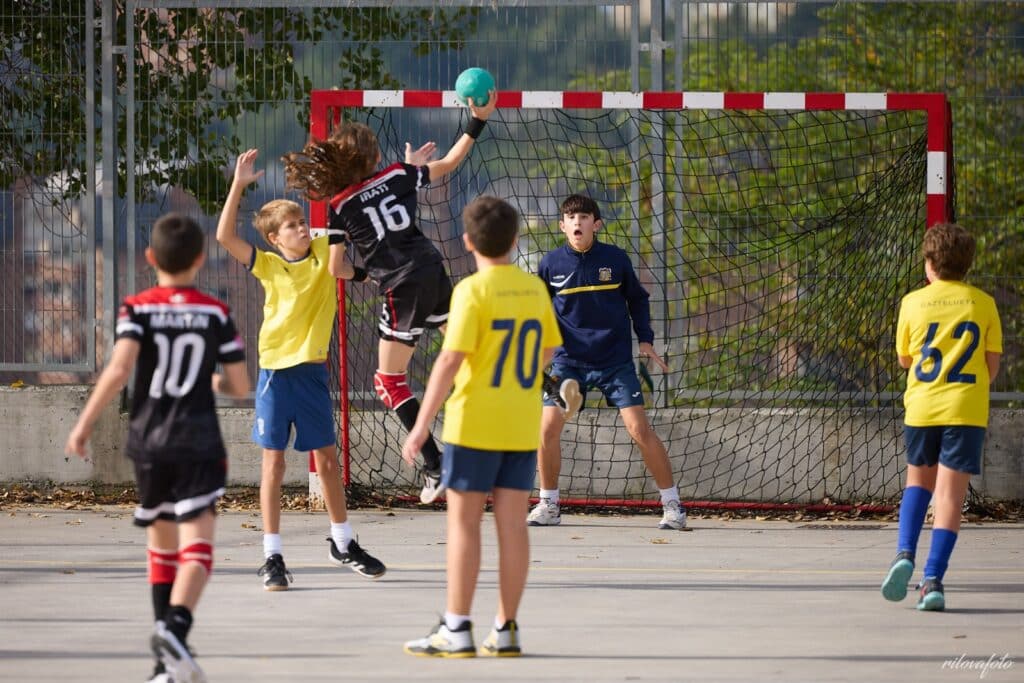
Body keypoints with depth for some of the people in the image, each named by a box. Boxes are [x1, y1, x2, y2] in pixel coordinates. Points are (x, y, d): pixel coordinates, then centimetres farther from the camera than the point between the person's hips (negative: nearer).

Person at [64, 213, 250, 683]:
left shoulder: (137, 309, -1)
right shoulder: (216, 314, 2)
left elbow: (119, 370, -15)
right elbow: (240, 386, 4)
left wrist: (85, 425, -9)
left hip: (148, 442, 2)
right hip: (199, 444, -2)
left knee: (161, 545, 16)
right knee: (196, 544, -11)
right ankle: (175, 625, -38)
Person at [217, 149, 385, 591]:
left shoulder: (323, 252, 4)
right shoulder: (268, 265, -3)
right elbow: (225, 236, -13)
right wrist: (238, 185, -17)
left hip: (313, 371, 2)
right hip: (275, 372, -2)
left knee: (327, 459, 11)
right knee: (273, 462, 0)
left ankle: (342, 543, 27)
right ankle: (272, 557, 3)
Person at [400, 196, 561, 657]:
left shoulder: (472, 291, -12)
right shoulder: (535, 289, 6)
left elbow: (450, 360, -17)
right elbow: (546, 352, 17)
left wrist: (422, 424, -14)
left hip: (475, 423, -5)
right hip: (522, 426, 5)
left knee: (463, 520, -1)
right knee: (512, 523, 6)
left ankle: (456, 630, -2)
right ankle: (505, 631, 8)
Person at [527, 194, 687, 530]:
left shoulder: (615, 258, -4)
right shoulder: (552, 263, -3)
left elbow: (637, 299, 10)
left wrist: (645, 340, 0)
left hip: (615, 360, -1)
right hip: (569, 360, 1)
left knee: (639, 429, -9)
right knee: (548, 426, -10)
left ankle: (672, 504, 2)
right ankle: (548, 505, 8)